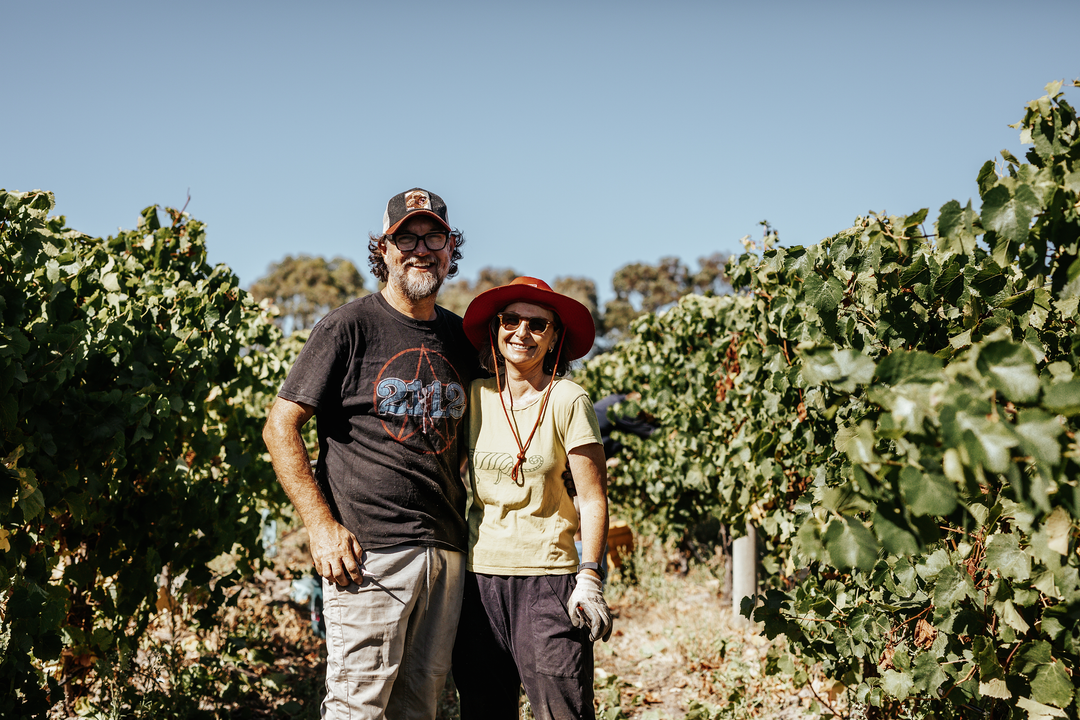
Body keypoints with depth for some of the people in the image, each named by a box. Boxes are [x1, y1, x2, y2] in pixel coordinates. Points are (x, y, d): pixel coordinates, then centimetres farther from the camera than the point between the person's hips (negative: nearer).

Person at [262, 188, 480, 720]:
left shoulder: (460, 337, 13)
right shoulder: (350, 327, -3)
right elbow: (280, 427, -5)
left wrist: (462, 525, 13)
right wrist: (322, 526, -13)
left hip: (446, 551, 6)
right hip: (369, 551, -5)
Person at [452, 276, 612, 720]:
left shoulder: (567, 401, -5)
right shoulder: (474, 396, 6)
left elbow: (593, 499, -4)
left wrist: (589, 577, -12)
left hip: (547, 574, -4)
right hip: (479, 575, 4)